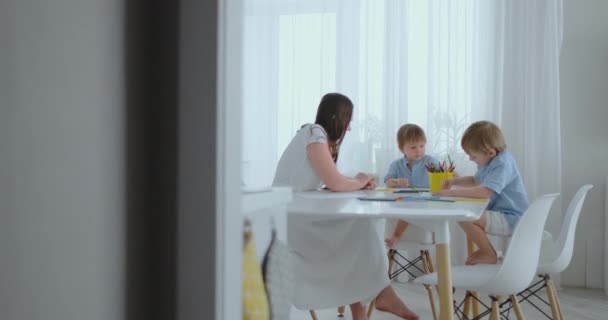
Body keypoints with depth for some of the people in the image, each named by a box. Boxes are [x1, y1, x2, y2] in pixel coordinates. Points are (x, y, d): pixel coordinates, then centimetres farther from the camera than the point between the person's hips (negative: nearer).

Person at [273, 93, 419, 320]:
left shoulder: (321, 136, 16)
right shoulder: (314, 134, -13)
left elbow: (332, 182, 14)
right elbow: (334, 183, -21)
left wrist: (359, 182, -3)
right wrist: (359, 182, -2)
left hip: (300, 216, 9)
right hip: (289, 219, -9)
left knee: (357, 225, -4)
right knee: (360, 224, -13)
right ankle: (380, 293, -2)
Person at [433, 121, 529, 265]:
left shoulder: (502, 164, -23)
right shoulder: (491, 161, 8)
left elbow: (484, 192, -37)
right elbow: (476, 181, 28)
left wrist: (451, 193, -32)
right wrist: (454, 181, 11)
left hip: (510, 219, -11)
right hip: (500, 213, 11)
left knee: (465, 218, -25)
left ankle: (489, 254, -7)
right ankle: (485, 248, 23)